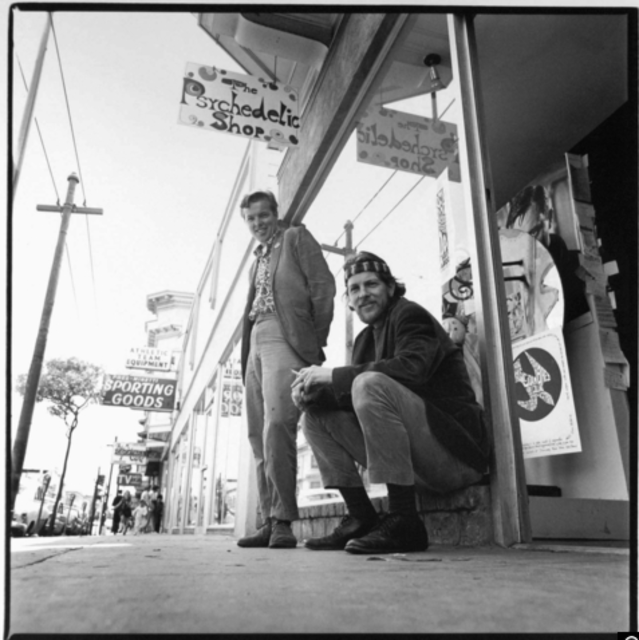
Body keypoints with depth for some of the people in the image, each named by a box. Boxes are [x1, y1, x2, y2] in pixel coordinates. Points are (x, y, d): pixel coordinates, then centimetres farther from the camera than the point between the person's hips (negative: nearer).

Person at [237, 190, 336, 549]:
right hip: (255, 342, 8)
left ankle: (283, 520, -13)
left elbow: (323, 285, -2)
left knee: (277, 424, -21)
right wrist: (246, 353, 9)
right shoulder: (258, 259, 28)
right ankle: (270, 522, 8)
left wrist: (317, 342, -9)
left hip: (285, 337, -8)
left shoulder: (296, 237, 10)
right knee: (258, 435, 3)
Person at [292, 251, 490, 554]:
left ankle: (403, 522, -24)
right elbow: (352, 397, 9)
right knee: (315, 418, 2)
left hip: (455, 451, -8)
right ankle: (362, 519, 1)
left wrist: (333, 375, -23)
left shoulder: (410, 314, -7)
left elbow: (412, 368, -27)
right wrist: (311, 394, -11)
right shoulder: (365, 338, 16)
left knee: (370, 384, -31)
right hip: (418, 460, 8)